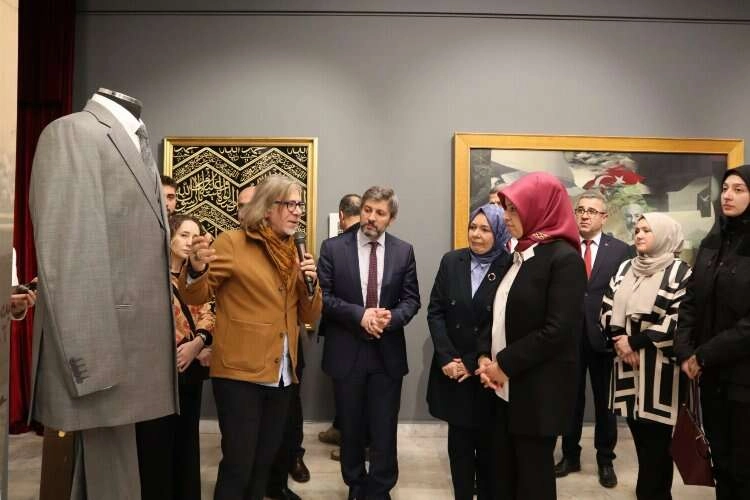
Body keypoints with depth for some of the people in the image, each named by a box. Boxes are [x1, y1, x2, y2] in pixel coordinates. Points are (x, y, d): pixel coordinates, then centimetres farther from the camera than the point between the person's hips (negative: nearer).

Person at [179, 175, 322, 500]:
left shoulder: (294, 254, 11)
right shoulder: (232, 243, -6)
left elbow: (309, 317, 12)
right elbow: (195, 296, -5)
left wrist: (311, 284, -7)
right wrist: (196, 269, -26)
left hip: (281, 375, 6)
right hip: (240, 371, -6)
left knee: (264, 461, 18)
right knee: (238, 465, -1)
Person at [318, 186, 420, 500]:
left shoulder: (404, 251, 2)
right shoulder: (333, 247, -4)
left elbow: (411, 299, 2)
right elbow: (323, 297, -8)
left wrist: (392, 317, -18)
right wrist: (359, 314, -20)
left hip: (388, 353, 1)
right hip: (346, 352, 0)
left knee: (384, 429, 7)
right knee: (350, 428, 16)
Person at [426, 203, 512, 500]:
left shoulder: (511, 268, -9)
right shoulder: (451, 261, 3)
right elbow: (435, 312, 1)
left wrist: (473, 363, -11)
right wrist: (447, 358, -8)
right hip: (452, 369, 3)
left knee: (488, 443, 10)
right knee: (459, 440, 11)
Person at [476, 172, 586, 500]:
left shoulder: (564, 258, -14)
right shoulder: (519, 255, 11)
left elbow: (557, 331, -20)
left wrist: (504, 364, -14)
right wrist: (485, 356, -3)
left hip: (537, 391, -7)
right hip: (504, 387, 7)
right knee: (502, 473, 15)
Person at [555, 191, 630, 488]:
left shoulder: (620, 250, -1)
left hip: (603, 337, 0)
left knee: (604, 402, 13)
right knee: (572, 400, 14)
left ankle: (605, 460, 30)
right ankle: (570, 455, 30)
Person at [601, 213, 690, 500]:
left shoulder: (679, 272, -4)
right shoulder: (625, 268, 13)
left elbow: (678, 320, -12)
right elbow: (607, 308, 10)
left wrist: (634, 341, -12)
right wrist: (619, 339, -6)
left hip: (658, 365, -5)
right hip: (627, 362, 5)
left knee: (656, 440, 2)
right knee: (640, 437, 11)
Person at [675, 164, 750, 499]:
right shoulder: (712, 242, 9)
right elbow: (691, 300, 7)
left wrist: (705, 355, -14)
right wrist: (684, 351, -4)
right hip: (710, 372, 5)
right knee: (719, 458, 16)